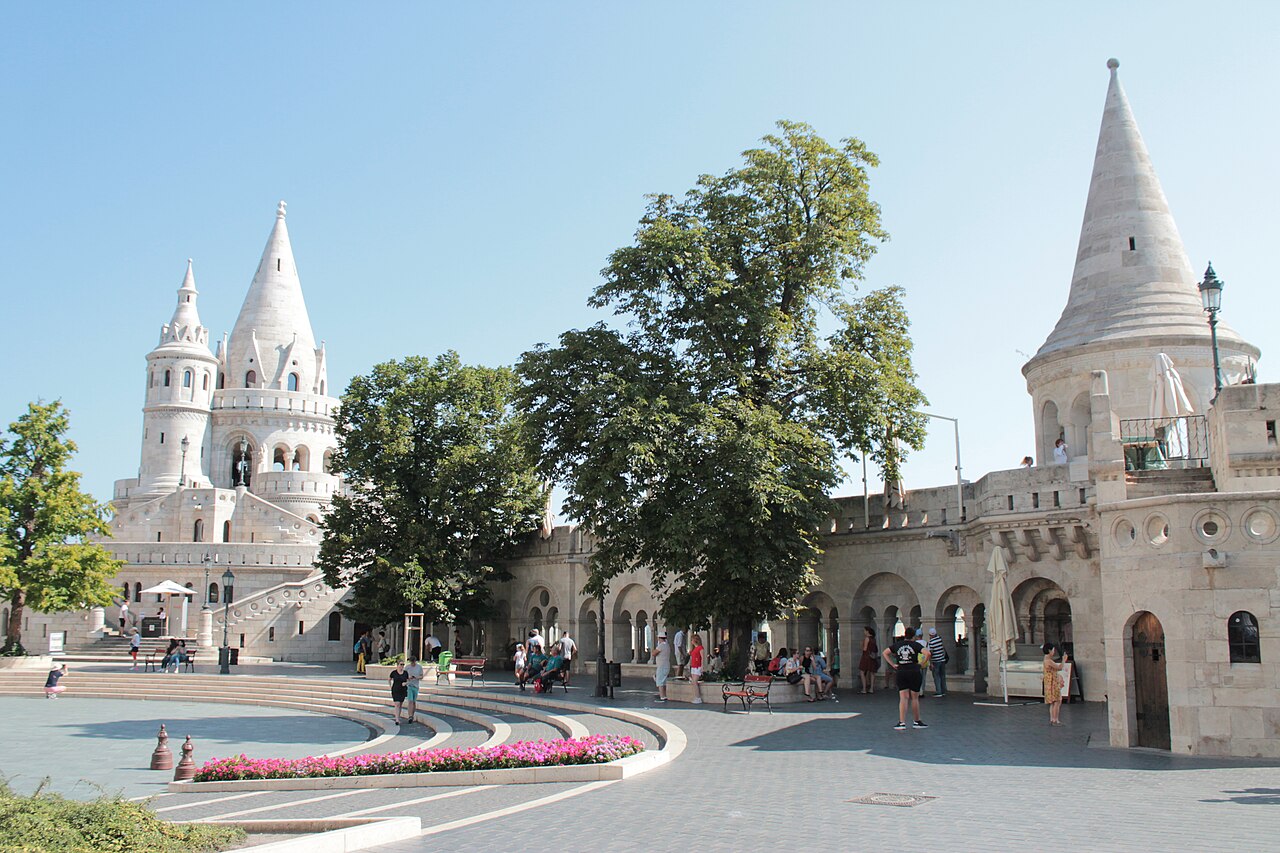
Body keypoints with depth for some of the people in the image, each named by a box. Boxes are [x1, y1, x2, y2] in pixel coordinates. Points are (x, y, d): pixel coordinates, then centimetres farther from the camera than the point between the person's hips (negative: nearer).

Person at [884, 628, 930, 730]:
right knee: (914, 698, 10)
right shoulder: (916, 645, -3)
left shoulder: (897, 645, 7)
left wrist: (893, 664, 6)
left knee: (903, 698, 1)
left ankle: (902, 723, -8)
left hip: (900, 673, 2)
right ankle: (917, 722, 21)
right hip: (914, 672, -2)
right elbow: (927, 653, -16)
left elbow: (885, 653, 10)